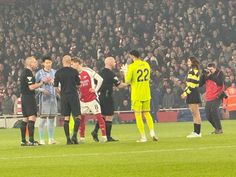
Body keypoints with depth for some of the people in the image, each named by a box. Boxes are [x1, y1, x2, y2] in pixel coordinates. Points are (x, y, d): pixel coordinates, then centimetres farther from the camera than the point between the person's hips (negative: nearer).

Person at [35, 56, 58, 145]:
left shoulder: (54, 72, 11)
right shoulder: (39, 73, -2)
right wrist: (42, 90, -19)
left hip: (53, 97, 5)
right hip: (44, 97, -5)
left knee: (52, 118, 8)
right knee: (43, 118, -6)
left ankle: (51, 139, 14)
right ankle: (41, 139, -4)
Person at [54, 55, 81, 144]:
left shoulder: (58, 72, 1)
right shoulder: (74, 71, -3)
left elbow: (56, 87, 2)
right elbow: (78, 85, 5)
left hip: (64, 96, 2)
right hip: (73, 95, -2)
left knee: (66, 118, 6)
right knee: (77, 116, 4)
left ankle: (68, 139, 3)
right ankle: (74, 135, -14)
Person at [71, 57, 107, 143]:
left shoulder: (88, 71, -9)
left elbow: (100, 79, -4)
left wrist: (95, 89, -6)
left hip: (92, 98, -5)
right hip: (82, 100, 5)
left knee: (98, 116, -6)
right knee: (81, 118, 2)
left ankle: (104, 136, -3)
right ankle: (82, 138, 9)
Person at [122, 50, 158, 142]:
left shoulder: (131, 66, -11)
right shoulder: (146, 64, 7)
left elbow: (127, 81, -12)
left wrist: (125, 71, 5)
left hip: (136, 95, -5)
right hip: (146, 93, 5)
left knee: (138, 115, 1)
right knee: (147, 113, 15)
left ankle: (143, 136, -2)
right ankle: (152, 132, 0)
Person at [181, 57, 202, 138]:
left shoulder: (194, 71, -12)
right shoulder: (191, 71, 19)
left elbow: (192, 84, -18)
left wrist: (186, 93, -16)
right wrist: (185, 92, 14)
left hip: (193, 94, -10)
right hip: (191, 95, 10)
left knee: (196, 113, -8)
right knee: (194, 114, 11)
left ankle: (198, 132, -7)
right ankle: (195, 131, 14)